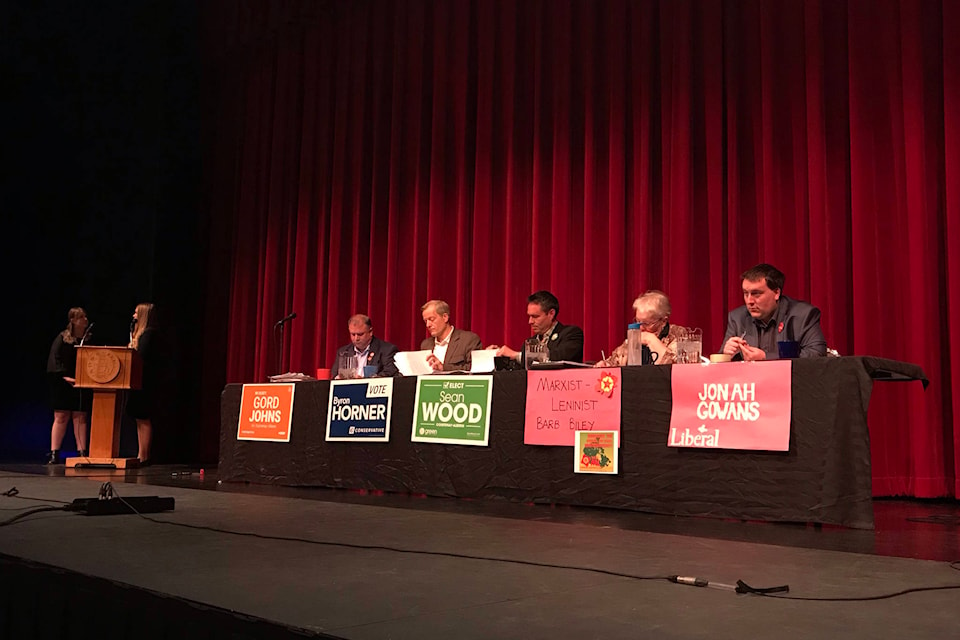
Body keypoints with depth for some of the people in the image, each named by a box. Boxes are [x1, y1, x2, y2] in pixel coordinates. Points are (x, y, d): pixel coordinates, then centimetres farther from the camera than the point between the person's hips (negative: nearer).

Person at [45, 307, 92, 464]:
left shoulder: (89, 339, 9)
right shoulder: (62, 338, 1)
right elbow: (55, 359, -5)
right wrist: (65, 376, -15)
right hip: (62, 384, -2)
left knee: (81, 417, 1)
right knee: (61, 417, -1)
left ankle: (82, 452, 4)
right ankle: (54, 453, 2)